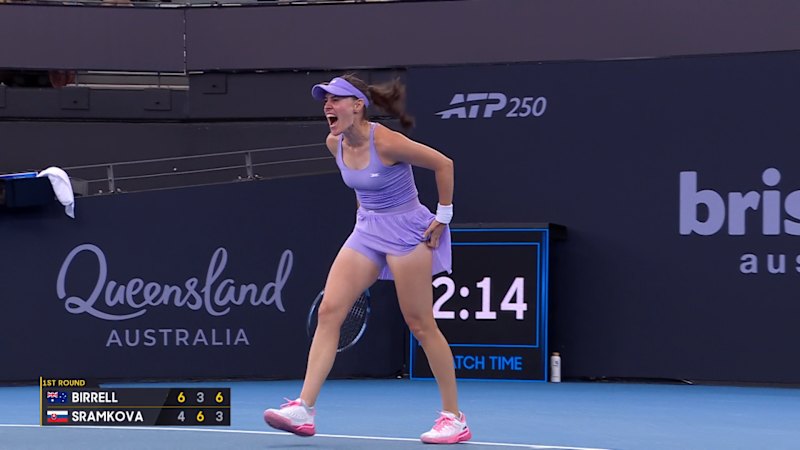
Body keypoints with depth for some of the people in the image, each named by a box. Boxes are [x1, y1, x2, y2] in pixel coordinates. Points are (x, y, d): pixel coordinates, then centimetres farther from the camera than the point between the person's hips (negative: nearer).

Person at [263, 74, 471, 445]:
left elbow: (443, 164, -12)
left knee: (420, 324, -4)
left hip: (405, 230, -7)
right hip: (366, 230, 7)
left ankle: (454, 418, 6)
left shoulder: (386, 143, -22)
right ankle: (304, 410, -10)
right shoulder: (335, 144, 0)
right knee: (328, 311, -6)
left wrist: (443, 217, -10)